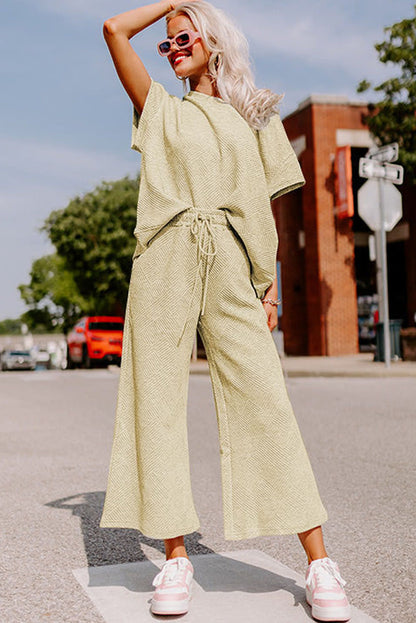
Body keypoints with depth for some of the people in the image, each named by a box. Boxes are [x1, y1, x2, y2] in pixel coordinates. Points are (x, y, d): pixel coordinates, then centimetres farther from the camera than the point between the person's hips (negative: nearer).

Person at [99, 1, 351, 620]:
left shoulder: (251, 117, 20)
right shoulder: (160, 109, 19)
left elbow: (262, 207, 16)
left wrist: (270, 281, 7)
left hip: (229, 267, 0)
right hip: (165, 262, 1)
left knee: (265, 399, -9)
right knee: (159, 398, -5)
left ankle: (319, 562, -6)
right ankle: (176, 558, 4)